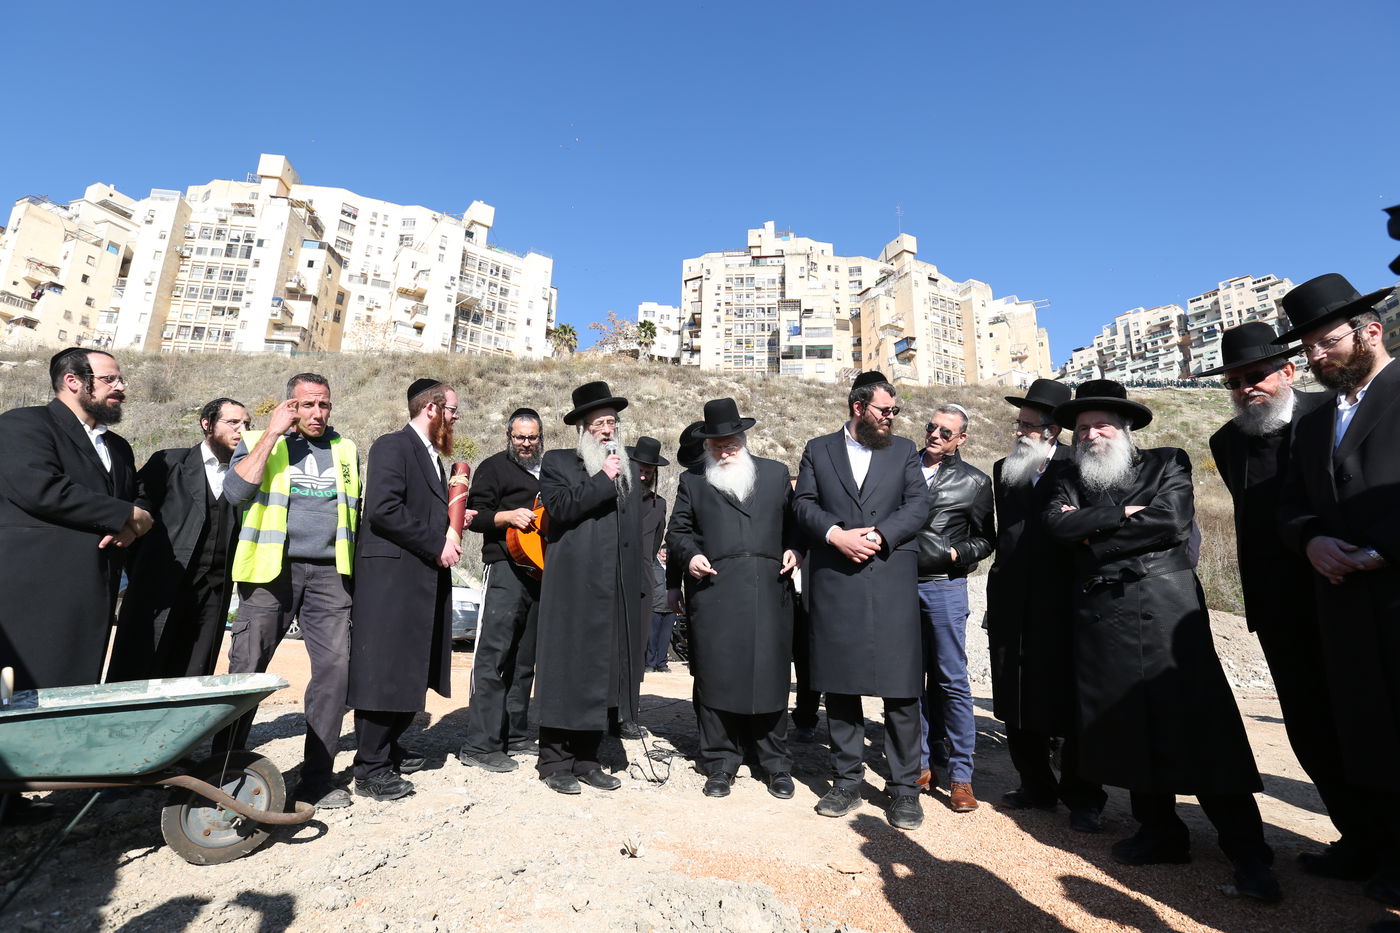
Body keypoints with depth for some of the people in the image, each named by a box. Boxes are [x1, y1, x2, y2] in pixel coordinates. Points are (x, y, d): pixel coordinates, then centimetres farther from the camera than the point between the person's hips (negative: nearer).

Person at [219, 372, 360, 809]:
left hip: (328, 574, 2)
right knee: (245, 669, 2)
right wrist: (272, 434, -9)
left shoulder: (345, 450, 17)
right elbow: (235, 491, -10)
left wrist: (354, 566, 9)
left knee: (335, 667, -4)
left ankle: (318, 776, 6)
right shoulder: (258, 442, 8)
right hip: (271, 571, -2)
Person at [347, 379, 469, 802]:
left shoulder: (431, 455, 20)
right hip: (392, 577, -9)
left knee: (411, 672, 15)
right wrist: (437, 544, -17)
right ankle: (370, 768, 8)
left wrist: (452, 523, 6)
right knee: (383, 672, -2)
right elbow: (384, 509, -20)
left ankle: (389, 748, 30)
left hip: (425, 578, 9)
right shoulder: (392, 446, -9)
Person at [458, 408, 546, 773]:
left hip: (541, 571, 7)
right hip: (506, 568, -7)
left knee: (524, 658, 12)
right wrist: (508, 516, -19)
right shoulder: (494, 467, 2)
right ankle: (480, 746, -6)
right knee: (494, 654, -10)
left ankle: (515, 735, 21)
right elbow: (475, 516, -5)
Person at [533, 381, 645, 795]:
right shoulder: (557, 463, 4)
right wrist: (604, 480, -12)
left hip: (617, 593, 5)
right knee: (567, 672, 1)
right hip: (573, 590, -5)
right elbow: (561, 507, -15)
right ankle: (555, 762, 15)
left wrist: (637, 584, 15)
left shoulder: (629, 471, 19)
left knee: (604, 673, 10)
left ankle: (587, 760, 22)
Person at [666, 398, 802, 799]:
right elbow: (677, 532, 13)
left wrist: (794, 550, -1)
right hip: (714, 593, 0)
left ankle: (775, 764, 19)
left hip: (769, 591, 1)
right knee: (715, 678, 3)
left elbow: (793, 521, 17)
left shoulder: (776, 473, 16)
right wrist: (690, 555, -5)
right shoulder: (692, 480, 14)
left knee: (770, 676, 4)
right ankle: (720, 764, 18)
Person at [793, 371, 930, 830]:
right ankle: (847, 780, 22)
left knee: (901, 687, 0)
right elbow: (803, 504, 4)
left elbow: (918, 505, 3)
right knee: (839, 683, 8)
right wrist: (836, 534, -13)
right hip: (833, 581, 0)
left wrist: (878, 536, -12)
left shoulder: (904, 450, 13)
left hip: (892, 581, 0)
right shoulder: (818, 449, 12)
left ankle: (904, 787, 15)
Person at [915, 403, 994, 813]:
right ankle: (918, 764, 24)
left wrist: (955, 554, -9)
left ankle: (960, 776, 11)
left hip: (945, 587, -2)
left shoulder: (975, 482, 4)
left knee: (952, 682, -1)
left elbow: (985, 539, 7)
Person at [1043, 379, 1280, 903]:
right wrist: (1123, 514, -11)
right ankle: (1161, 834, 23)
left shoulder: (1168, 463, 6)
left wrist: (1094, 532, -7)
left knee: (1199, 726, -4)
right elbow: (1056, 524, -5)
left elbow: (1174, 522, -11)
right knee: (1129, 729, 8)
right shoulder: (1070, 480, 13)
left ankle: (1248, 854, 8)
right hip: (1101, 619, 3)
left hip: (1164, 610, -3)